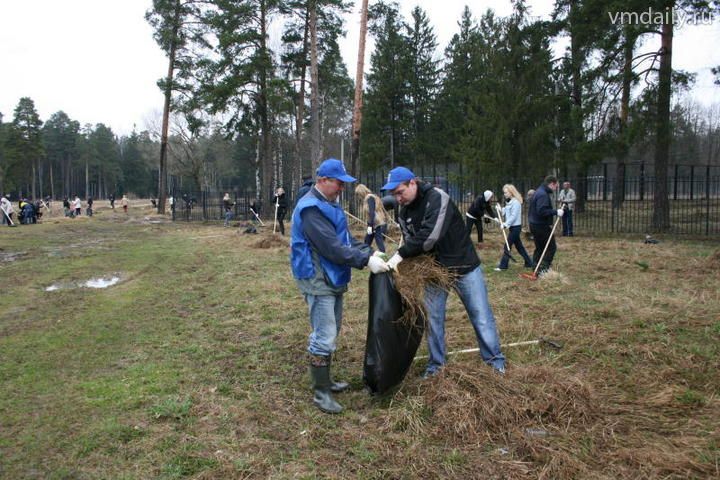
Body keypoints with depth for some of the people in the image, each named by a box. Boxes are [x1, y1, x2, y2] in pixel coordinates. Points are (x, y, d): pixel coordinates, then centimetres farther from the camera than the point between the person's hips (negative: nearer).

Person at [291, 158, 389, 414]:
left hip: (333, 278, 10)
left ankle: (324, 381, 32)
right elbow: (331, 247, -26)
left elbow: (345, 239, 13)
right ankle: (321, 393, 4)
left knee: (331, 333, 18)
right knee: (324, 336, -7)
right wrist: (366, 260, -26)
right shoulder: (310, 208, -20)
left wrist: (368, 251, -1)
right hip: (317, 280, -10)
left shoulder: (330, 203, 13)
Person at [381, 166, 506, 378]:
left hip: (463, 265, -6)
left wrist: (400, 254, -31)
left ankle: (494, 359, 18)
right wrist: (405, 259, -18)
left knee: (481, 315, 4)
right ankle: (436, 363, 23)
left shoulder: (437, 198, -23)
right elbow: (411, 241, 4)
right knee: (433, 317, 8)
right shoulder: (404, 212, 2)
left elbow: (430, 236, -34)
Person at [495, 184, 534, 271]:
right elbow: (506, 213, 12)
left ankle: (503, 265, 3)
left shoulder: (516, 202, -16)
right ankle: (529, 263, 22)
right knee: (519, 246, 14)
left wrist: (505, 224, -25)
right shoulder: (509, 202, 13)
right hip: (513, 227, 10)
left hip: (515, 227, -10)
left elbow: (513, 216, -21)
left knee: (507, 246, -4)